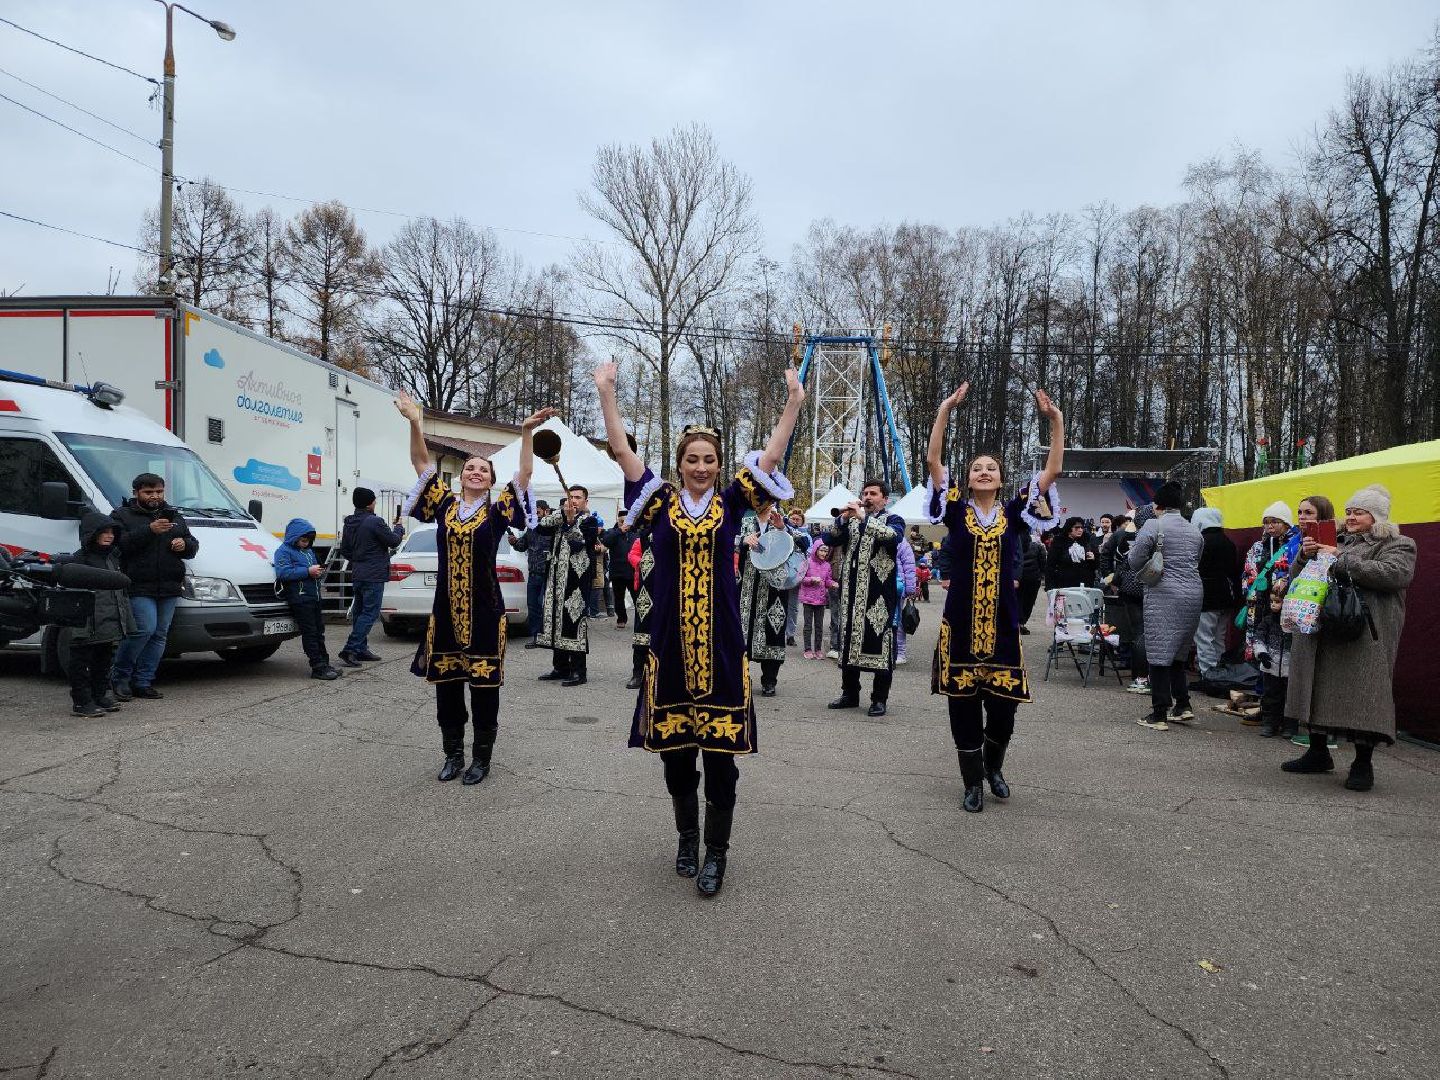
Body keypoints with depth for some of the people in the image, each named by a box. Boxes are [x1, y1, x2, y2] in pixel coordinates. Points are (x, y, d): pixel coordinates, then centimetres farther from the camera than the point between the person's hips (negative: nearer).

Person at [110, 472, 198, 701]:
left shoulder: (174, 516, 20)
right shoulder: (121, 515, 3)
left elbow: (193, 545, 23)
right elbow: (119, 544, -14)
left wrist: (185, 545, -1)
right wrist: (149, 531, -24)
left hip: (169, 588, 6)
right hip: (138, 587, -6)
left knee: (159, 635, 4)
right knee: (145, 629, -16)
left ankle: (143, 682, 11)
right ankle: (119, 677, 3)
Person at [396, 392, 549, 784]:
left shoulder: (497, 511, -1)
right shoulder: (445, 503, 6)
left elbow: (525, 474, -10)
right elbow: (421, 463, 2)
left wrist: (527, 432, -20)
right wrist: (415, 423, -10)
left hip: (484, 611, -3)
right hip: (445, 609, 3)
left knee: (484, 685, 5)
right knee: (446, 683, 11)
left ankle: (482, 758, 18)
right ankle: (453, 754, 26)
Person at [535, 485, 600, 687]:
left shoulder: (589, 521, -1)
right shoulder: (559, 518, 17)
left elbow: (579, 541, -16)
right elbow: (540, 528, 0)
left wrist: (571, 521, -30)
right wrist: (562, 512, -8)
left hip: (578, 579, -6)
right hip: (557, 578, 6)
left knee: (575, 620, -9)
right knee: (557, 620, 9)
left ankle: (578, 671, -5)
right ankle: (560, 668, 19)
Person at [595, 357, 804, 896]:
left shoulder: (730, 502, 4)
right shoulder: (661, 501, 3)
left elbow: (771, 456, 0)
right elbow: (623, 452, -1)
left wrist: (794, 402, -6)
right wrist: (607, 393, -6)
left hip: (720, 643, -1)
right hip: (670, 642, 1)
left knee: (720, 751, 2)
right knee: (674, 750, 11)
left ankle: (716, 852, 17)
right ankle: (687, 837, 32)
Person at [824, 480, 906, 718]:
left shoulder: (892, 520, 6)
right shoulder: (850, 520, 17)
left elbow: (893, 536, -17)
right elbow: (830, 540, 6)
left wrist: (864, 518, -19)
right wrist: (843, 518, -8)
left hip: (879, 592, -4)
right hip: (851, 591, 4)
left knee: (879, 642, -5)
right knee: (849, 640, 8)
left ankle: (879, 698, 2)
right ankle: (849, 693, 18)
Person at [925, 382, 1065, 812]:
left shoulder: (1014, 513, 5)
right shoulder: (956, 510, 2)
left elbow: (1053, 470, 1)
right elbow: (933, 460, -7)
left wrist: (1055, 420, -5)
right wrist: (946, 410, -12)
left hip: (1002, 620, 1)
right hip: (961, 620, -1)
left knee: (1003, 703, 5)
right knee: (963, 704, 4)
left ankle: (993, 767, 35)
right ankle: (973, 782, 21)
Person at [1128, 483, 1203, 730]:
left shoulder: (1152, 526, -7)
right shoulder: (1195, 531, 11)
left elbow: (1135, 563, -7)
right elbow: (1196, 563, 15)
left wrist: (1131, 551, 14)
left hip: (1163, 595, -6)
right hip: (1193, 593, 6)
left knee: (1159, 654, -1)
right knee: (1178, 653, 19)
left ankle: (1159, 715, 0)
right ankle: (1183, 706, 18)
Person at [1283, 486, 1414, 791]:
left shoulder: (1398, 546, 5)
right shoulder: (1337, 542, 21)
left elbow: (1392, 574, -16)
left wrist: (1340, 559, -15)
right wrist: (1305, 554, 1)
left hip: (1365, 635, -6)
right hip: (1322, 630, 6)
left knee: (1362, 694, -8)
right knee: (1318, 688, 8)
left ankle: (1363, 763, 1)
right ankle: (1318, 753, 19)